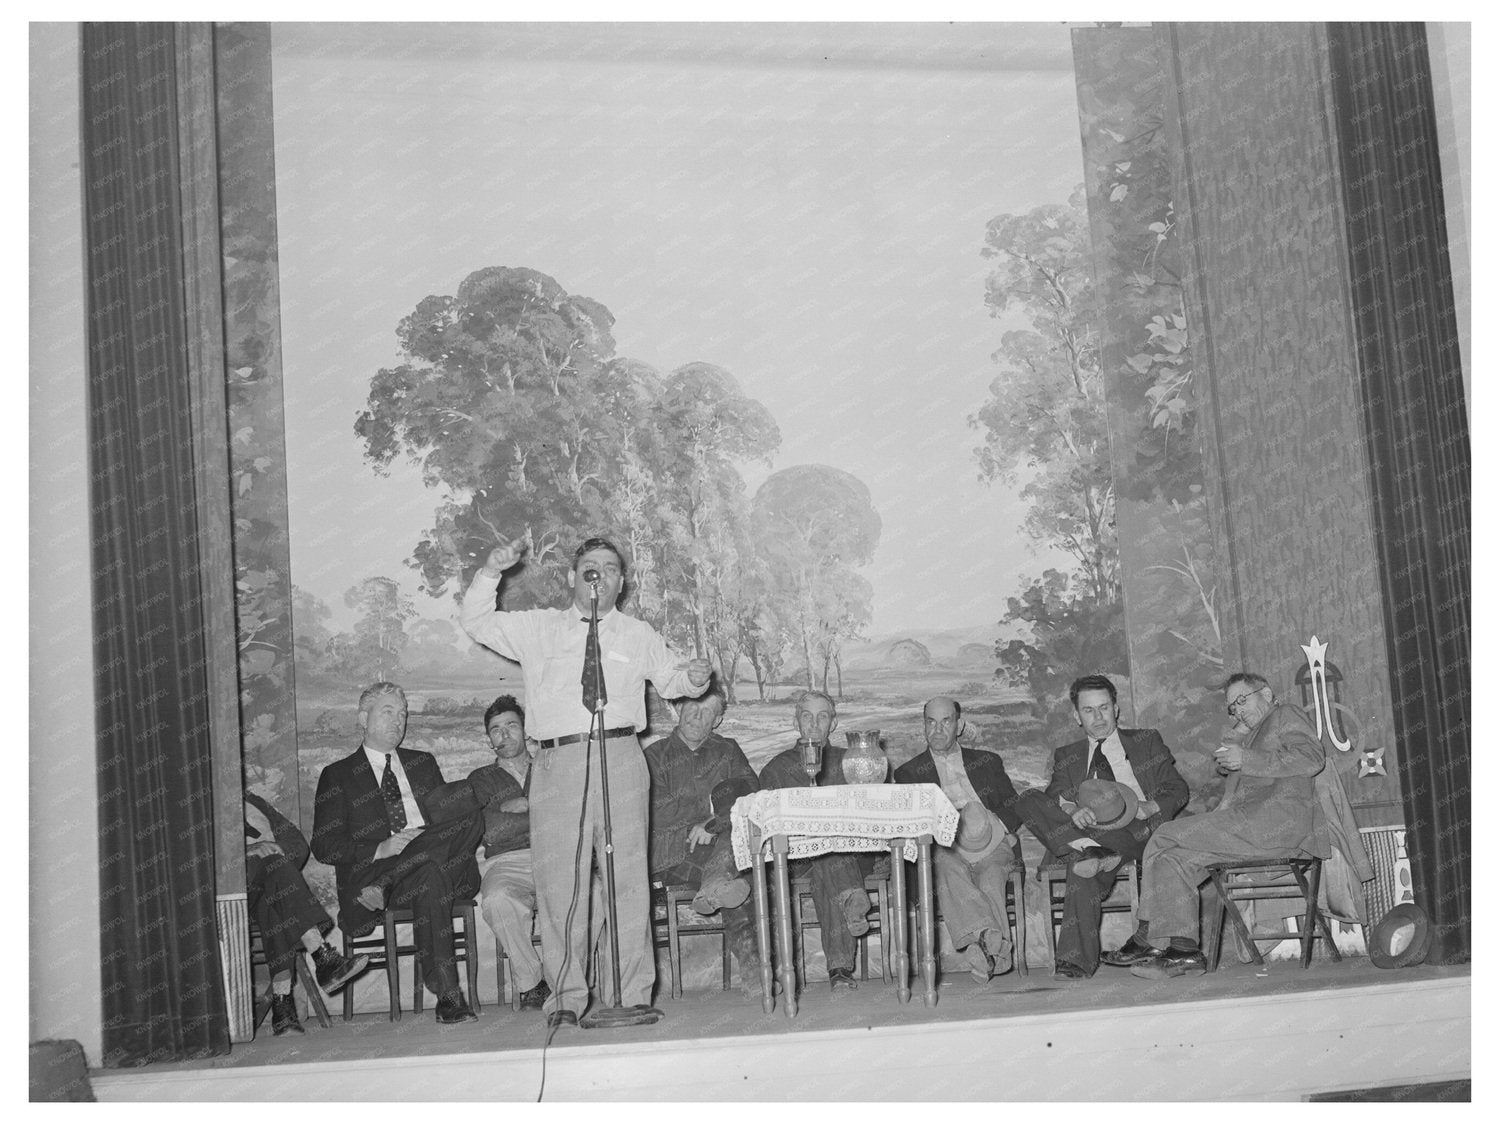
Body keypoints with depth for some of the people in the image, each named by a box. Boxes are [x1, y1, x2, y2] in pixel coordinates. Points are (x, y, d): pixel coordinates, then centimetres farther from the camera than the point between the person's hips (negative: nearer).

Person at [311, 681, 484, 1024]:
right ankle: (447, 995, -37)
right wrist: (381, 849, -12)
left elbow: (456, 813, 17)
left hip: (441, 863, 3)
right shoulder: (337, 776, 13)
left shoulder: (423, 764, 26)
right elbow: (324, 847, 3)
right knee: (431, 878, -38)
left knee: (470, 810, -26)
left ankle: (384, 885, -31)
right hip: (369, 874, -3)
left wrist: (430, 842, -7)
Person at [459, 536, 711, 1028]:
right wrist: (490, 573, -1)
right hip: (557, 764, 0)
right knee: (559, 883, -3)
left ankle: (634, 995, 2)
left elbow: (669, 677, 25)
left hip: (620, 760, 1)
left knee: (628, 879, -3)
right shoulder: (538, 628, 17)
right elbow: (476, 623, 13)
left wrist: (693, 677, 2)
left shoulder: (638, 635, 21)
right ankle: (566, 998, 3)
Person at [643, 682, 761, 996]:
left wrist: (713, 823, -14)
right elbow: (656, 813, -4)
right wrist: (713, 802, -9)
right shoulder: (656, 755, 12)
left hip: (720, 845, 3)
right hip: (670, 856, -2)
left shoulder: (727, 751, 20)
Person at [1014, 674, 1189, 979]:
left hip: (1139, 831, -2)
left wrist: (1147, 807, -12)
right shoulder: (1066, 756, 24)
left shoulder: (1147, 742, 21)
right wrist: (1072, 810, -21)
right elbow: (1057, 794, 4)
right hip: (1091, 832, 2)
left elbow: (1178, 791, 11)